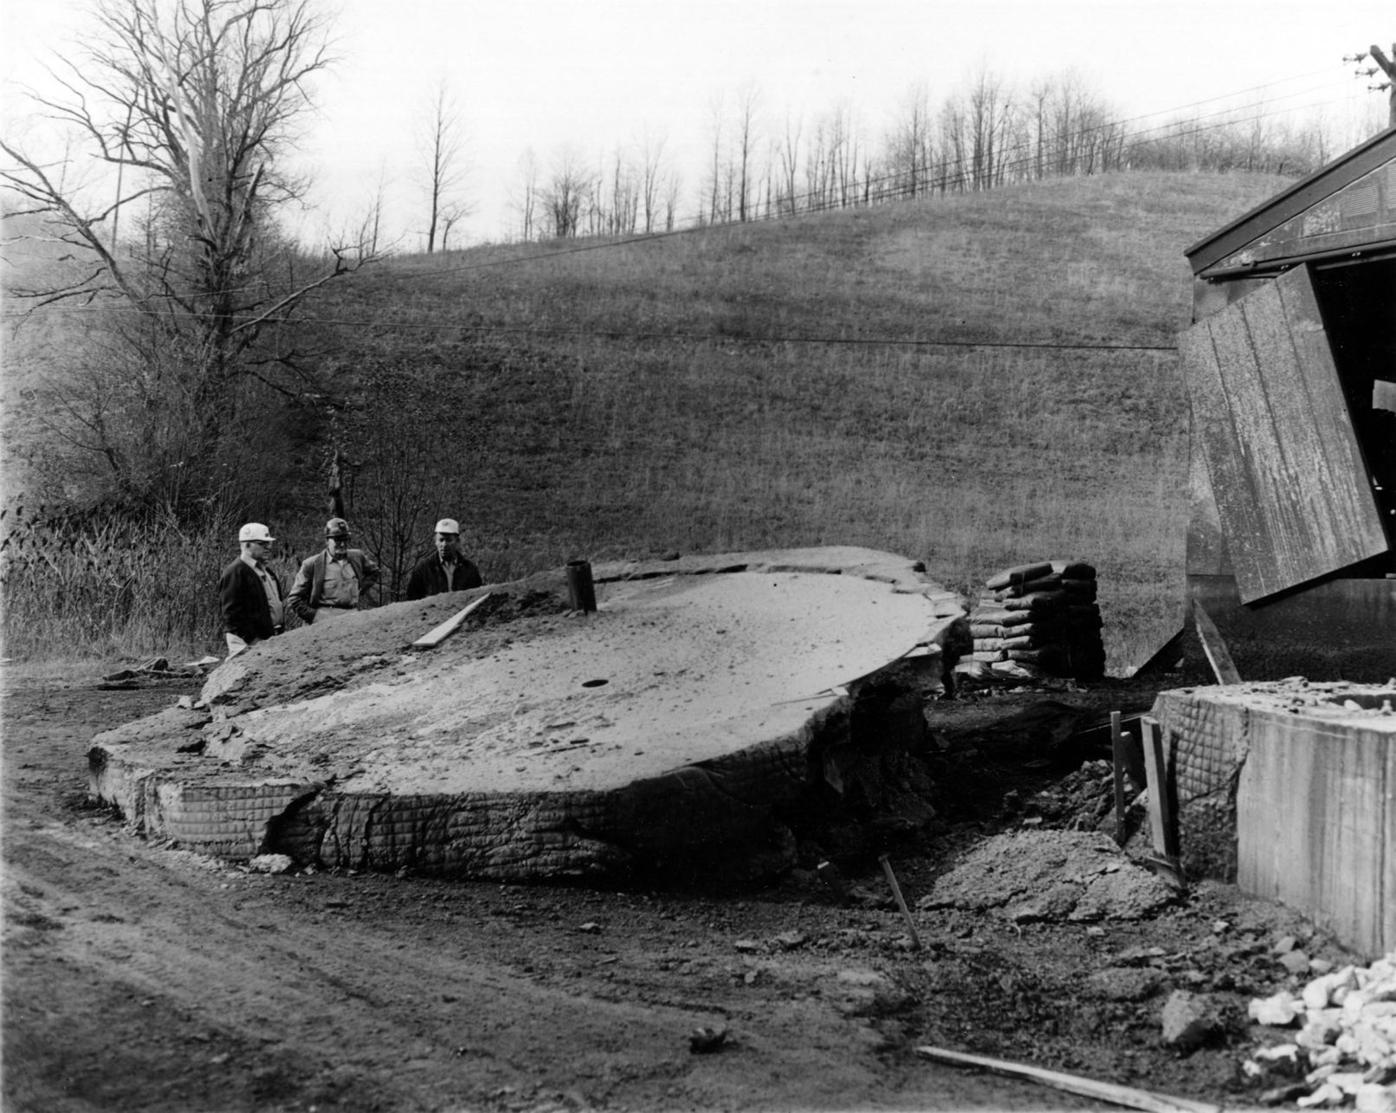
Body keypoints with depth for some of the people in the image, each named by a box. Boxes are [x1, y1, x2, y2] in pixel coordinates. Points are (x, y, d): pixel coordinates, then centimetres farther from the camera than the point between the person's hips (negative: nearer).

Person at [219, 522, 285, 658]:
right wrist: (252, 640, -18)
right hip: (247, 642, -8)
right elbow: (232, 612, -15)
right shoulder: (234, 573, -9)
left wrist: (279, 634, 15)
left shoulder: (266, 571, 20)